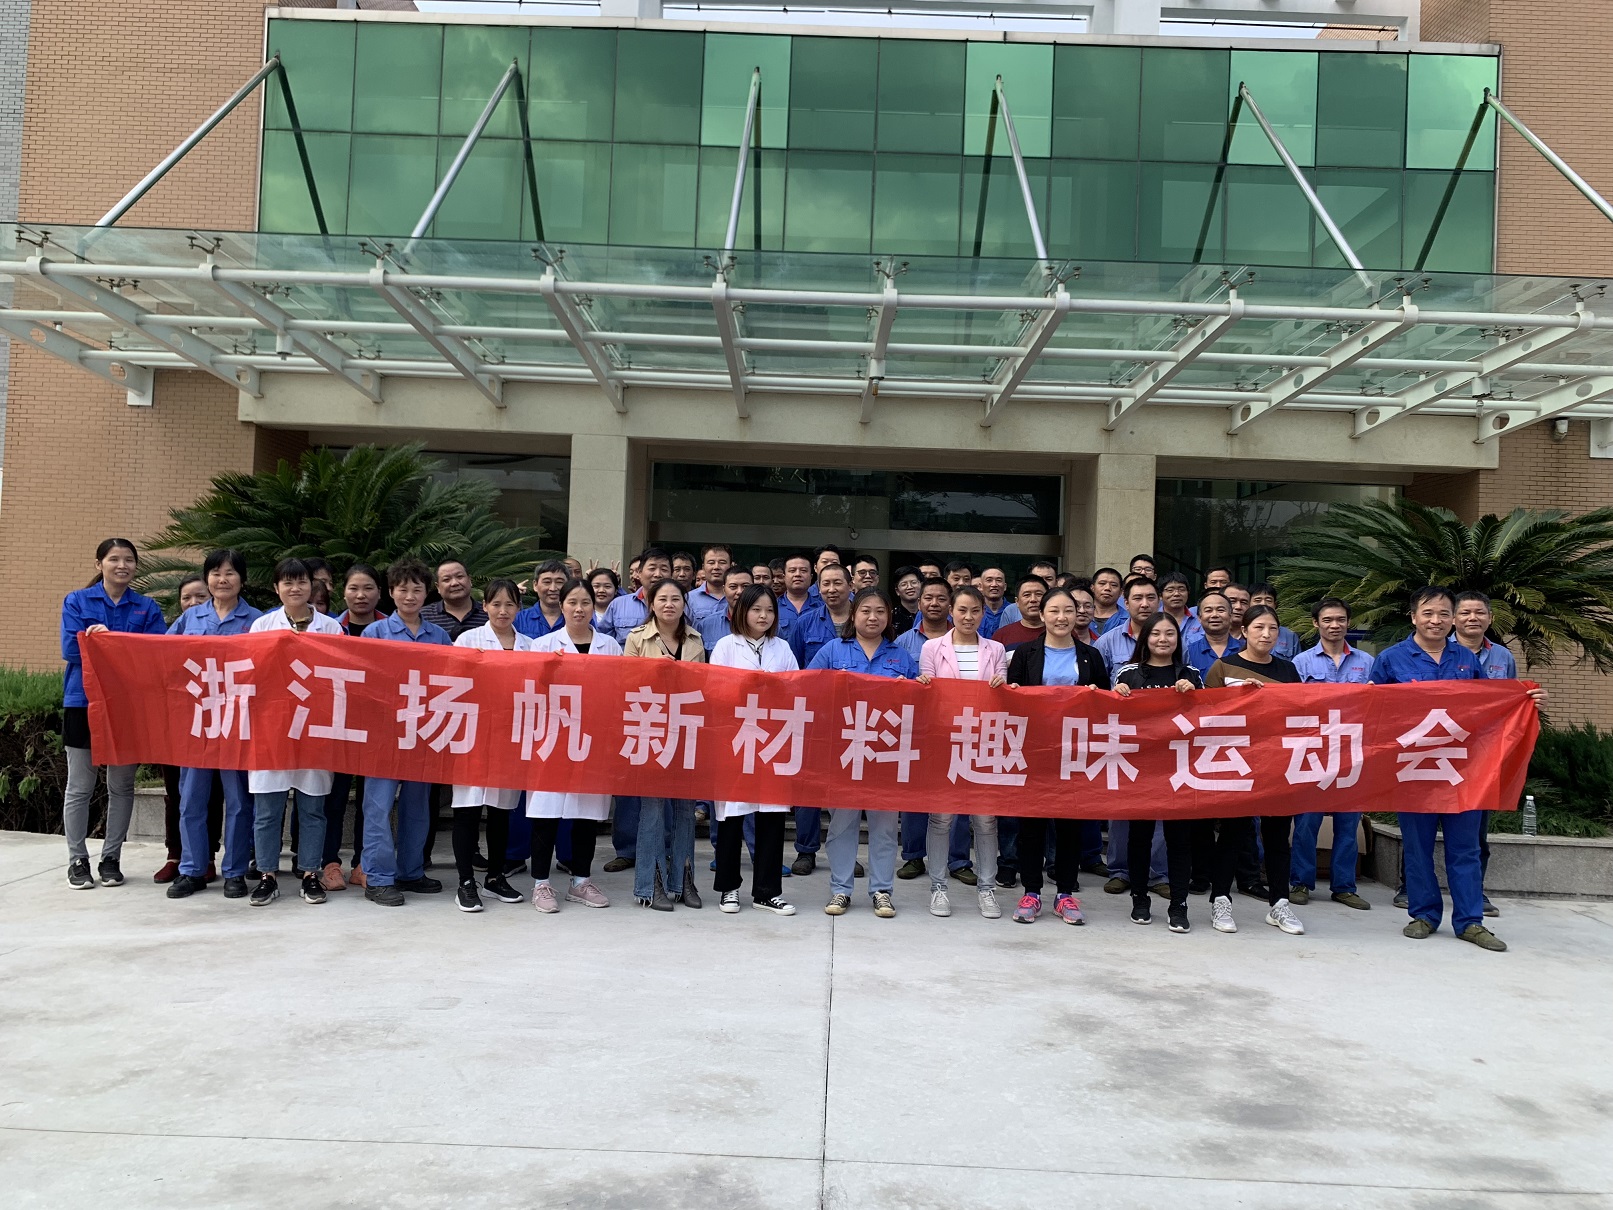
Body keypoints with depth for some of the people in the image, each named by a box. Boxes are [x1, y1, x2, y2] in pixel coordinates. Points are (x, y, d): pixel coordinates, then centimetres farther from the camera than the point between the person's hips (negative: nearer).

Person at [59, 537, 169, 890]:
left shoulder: (147, 607, 6)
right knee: (79, 787, 5)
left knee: (122, 786, 7)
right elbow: (71, 648, -9)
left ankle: (111, 858, 18)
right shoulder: (76, 601, 3)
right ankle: (77, 860, 15)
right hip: (83, 701, -1)